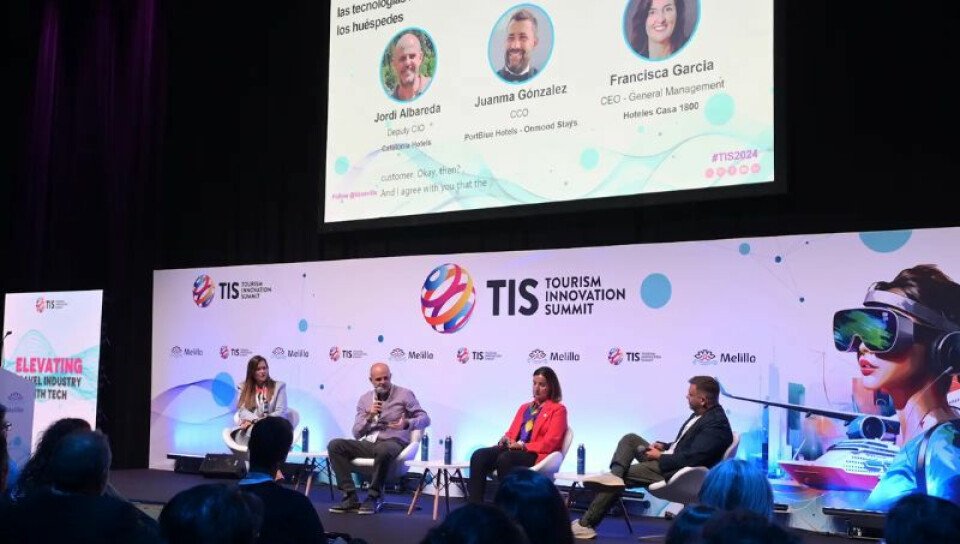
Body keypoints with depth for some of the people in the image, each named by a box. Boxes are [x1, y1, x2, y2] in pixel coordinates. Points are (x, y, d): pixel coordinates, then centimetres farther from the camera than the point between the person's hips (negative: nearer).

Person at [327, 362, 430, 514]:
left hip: (393, 442, -5)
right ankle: (350, 497, -20)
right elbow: (356, 433, 11)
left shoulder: (404, 394, 5)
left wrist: (407, 423, -22)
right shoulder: (365, 399, 16)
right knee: (335, 445, -18)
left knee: (382, 450, -41)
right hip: (368, 443, 5)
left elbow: (425, 419, -1)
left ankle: (374, 497, -21)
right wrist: (369, 416, -8)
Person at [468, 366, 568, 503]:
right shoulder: (524, 407, 28)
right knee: (479, 456, -22)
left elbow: (549, 443, -5)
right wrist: (505, 439, -2)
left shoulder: (558, 409, 6)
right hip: (514, 449, 7)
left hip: (536, 455, -6)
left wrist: (523, 445, -14)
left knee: (504, 459, -38)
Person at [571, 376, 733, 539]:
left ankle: (585, 524, -4)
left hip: (676, 472, -10)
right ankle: (614, 475, -18)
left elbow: (691, 459, -27)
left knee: (623, 475, -9)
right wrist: (664, 446, 3)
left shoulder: (716, 424, -21)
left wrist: (660, 456, -15)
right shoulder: (703, 414, 9)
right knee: (630, 439, 9)